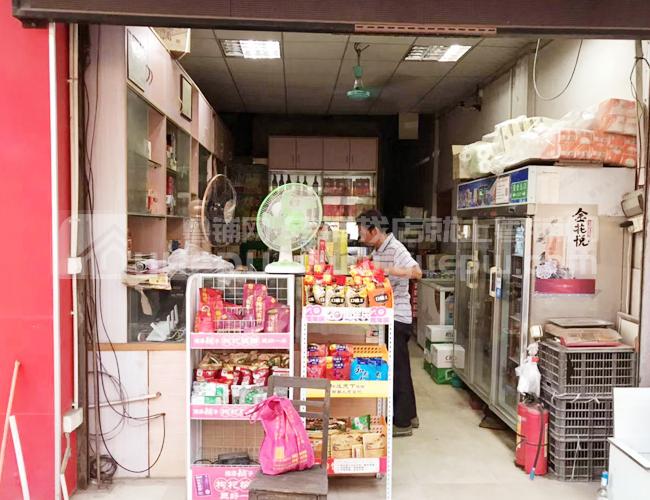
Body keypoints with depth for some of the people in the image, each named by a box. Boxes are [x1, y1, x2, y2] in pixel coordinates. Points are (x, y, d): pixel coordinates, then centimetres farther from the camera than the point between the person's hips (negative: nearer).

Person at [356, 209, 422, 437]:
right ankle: (409, 415, 30)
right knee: (397, 367, 17)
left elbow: (417, 272, -31)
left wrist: (387, 269, -39)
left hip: (397, 317, -9)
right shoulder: (377, 250, 13)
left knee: (398, 369, -1)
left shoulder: (396, 249, -16)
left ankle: (402, 423, 11)